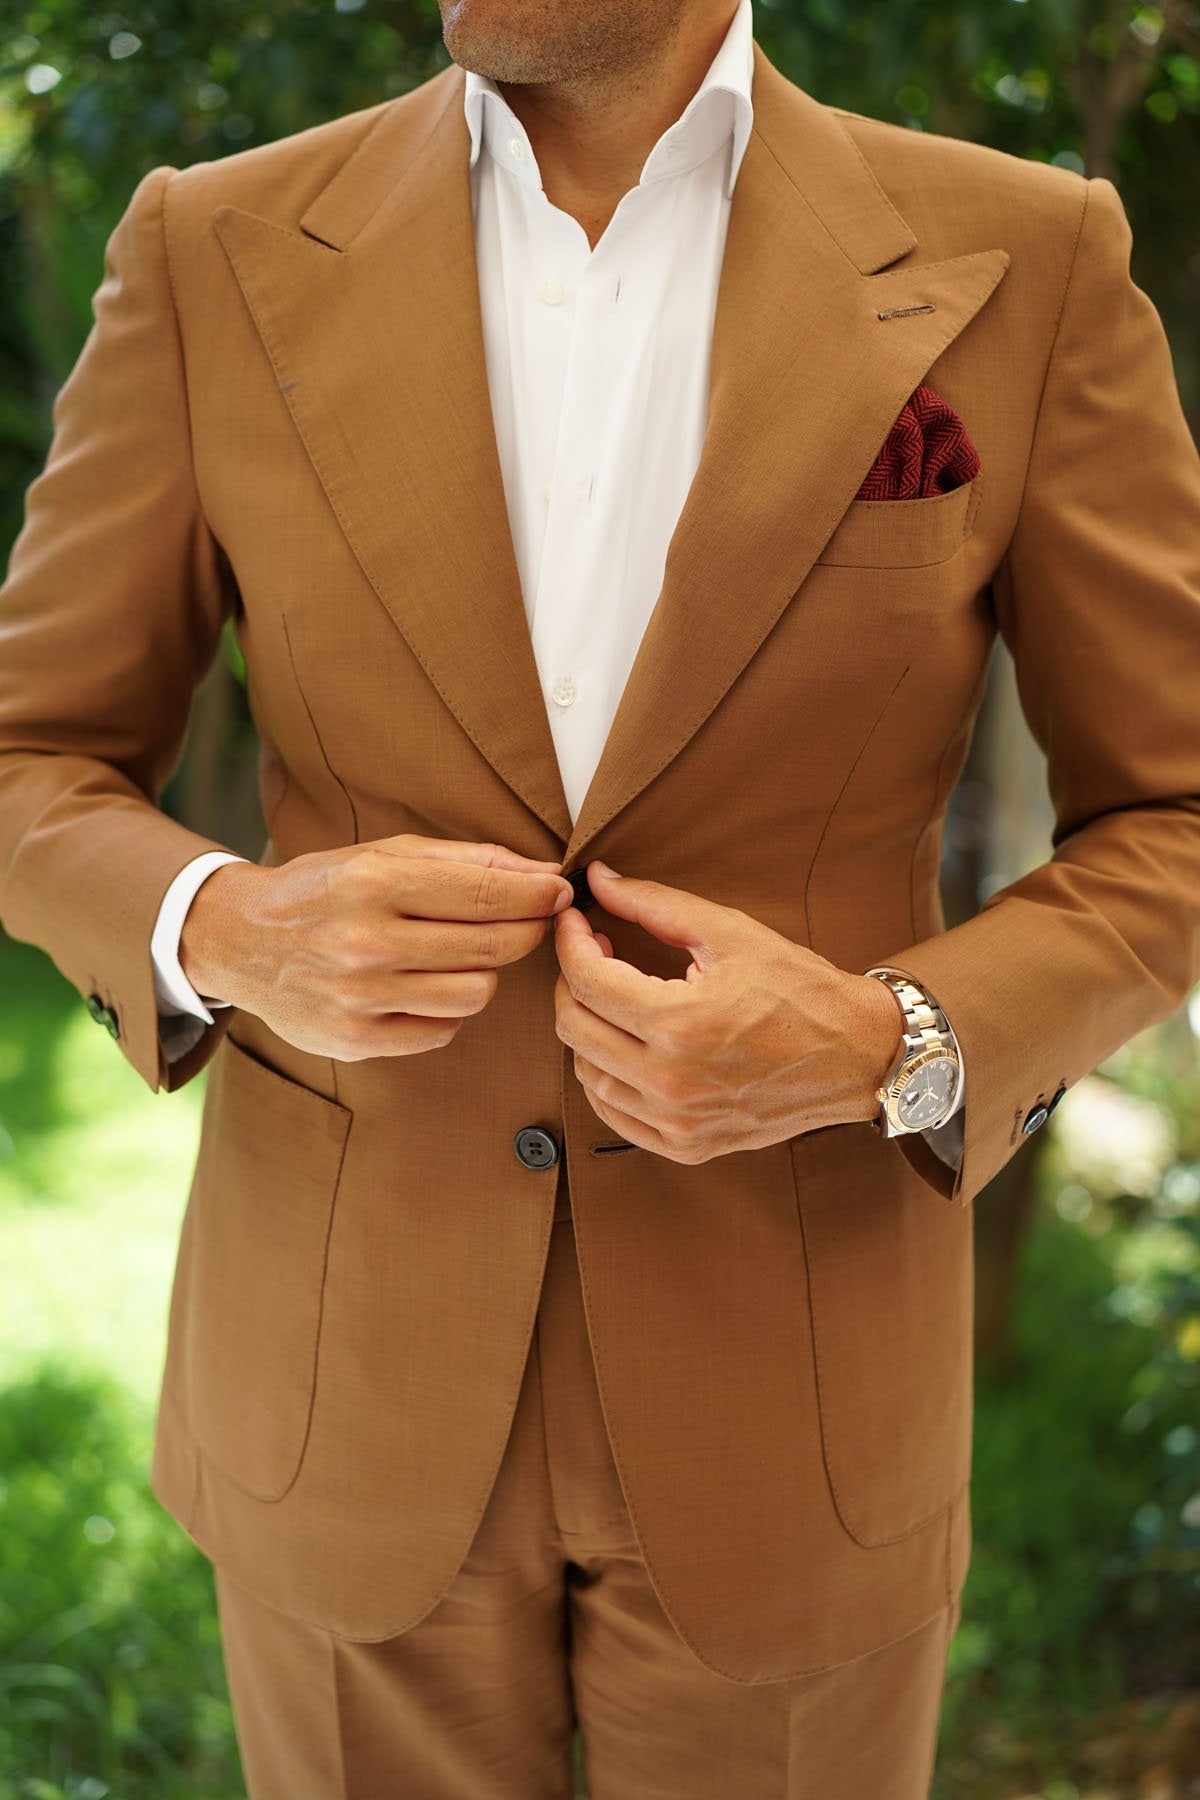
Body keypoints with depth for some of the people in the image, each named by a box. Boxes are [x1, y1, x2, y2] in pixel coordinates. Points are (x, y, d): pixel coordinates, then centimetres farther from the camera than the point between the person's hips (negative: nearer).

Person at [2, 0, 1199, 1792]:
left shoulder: (1018, 265, -9)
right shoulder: (221, 255, -6)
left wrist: (889, 1050, -22)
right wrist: (227, 932, -22)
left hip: (786, 1377, 0)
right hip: (355, 1361, 1)